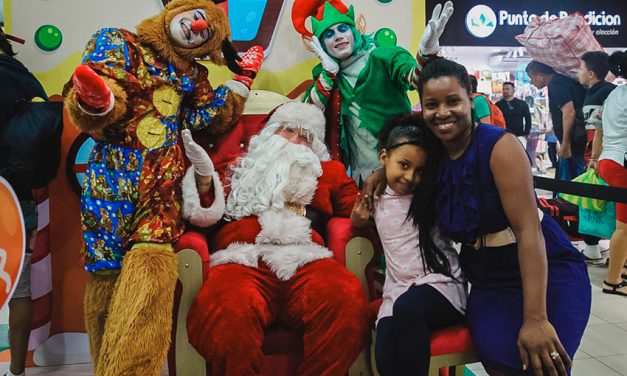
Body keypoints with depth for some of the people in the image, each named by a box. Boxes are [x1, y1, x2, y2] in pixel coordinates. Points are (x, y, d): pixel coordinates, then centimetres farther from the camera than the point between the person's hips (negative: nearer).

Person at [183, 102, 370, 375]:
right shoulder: (240, 167, 29)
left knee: (348, 301, -33)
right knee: (227, 313, -36)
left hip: (306, 260, 1)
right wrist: (204, 175, 4)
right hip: (244, 259, -1)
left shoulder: (329, 171, 30)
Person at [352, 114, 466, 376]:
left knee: (407, 307, -35)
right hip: (398, 290, 2)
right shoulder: (376, 199, 9)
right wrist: (359, 218, 8)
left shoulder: (433, 195, 1)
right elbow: (358, 223, 28)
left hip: (441, 285, -2)